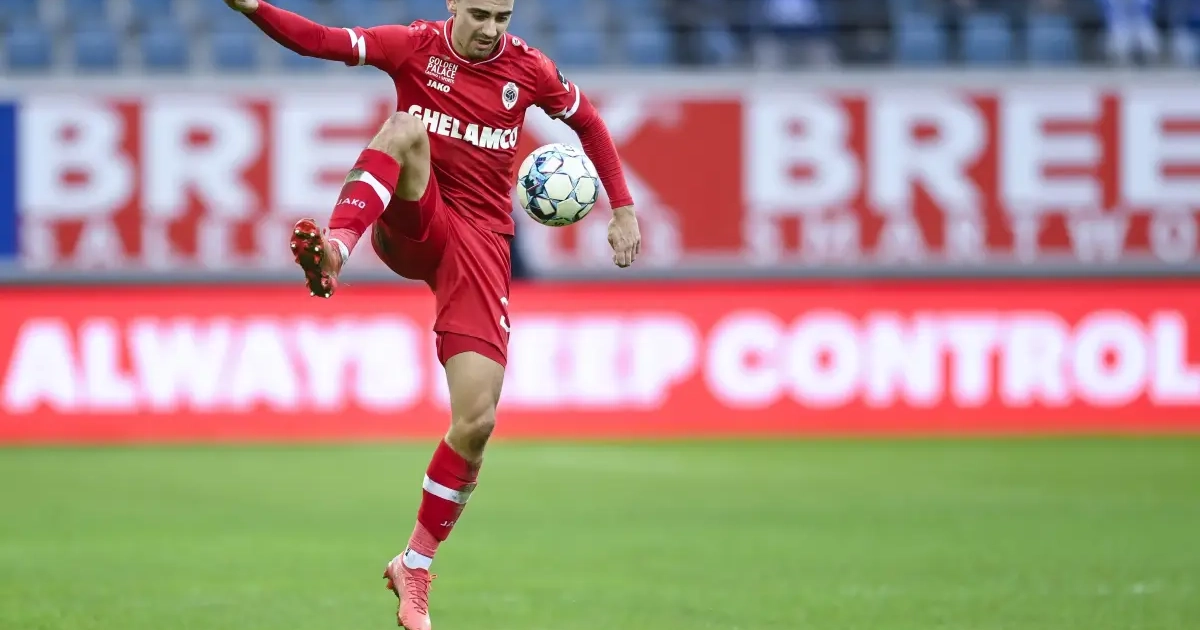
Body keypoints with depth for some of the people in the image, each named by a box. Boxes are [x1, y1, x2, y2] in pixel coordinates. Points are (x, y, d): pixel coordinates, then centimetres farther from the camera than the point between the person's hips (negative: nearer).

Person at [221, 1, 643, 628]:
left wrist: (622, 209, 12)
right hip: (413, 226, -1)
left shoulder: (529, 70, 2)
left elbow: (588, 122, 18)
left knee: (477, 421, -9)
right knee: (405, 129, -34)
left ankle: (415, 566, 10)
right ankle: (334, 249, -53)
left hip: (481, 243, 1)